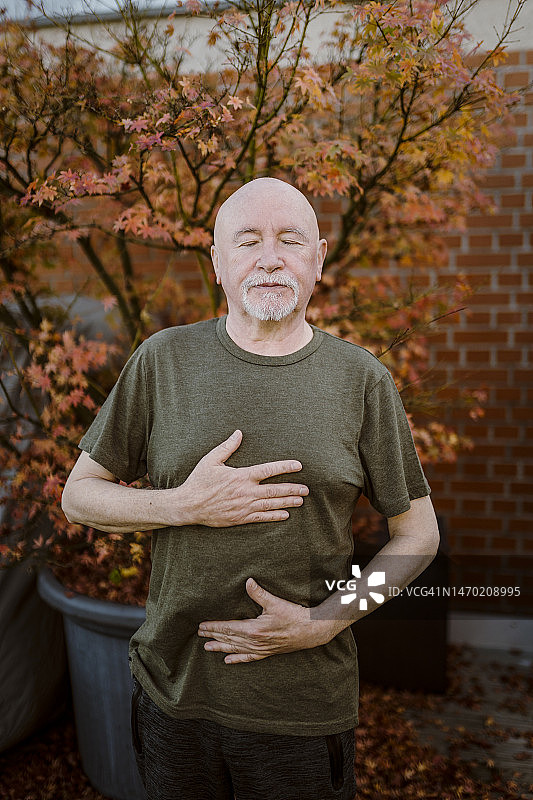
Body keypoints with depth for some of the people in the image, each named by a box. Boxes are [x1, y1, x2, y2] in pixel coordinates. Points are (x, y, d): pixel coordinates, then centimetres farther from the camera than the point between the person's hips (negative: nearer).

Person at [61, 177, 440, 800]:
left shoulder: (362, 379, -5)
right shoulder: (164, 360, -4)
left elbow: (419, 534, 1)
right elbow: (79, 495, 1)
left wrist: (324, 622, -12)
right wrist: (185, 505, -17)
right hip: (172, 688, 1)